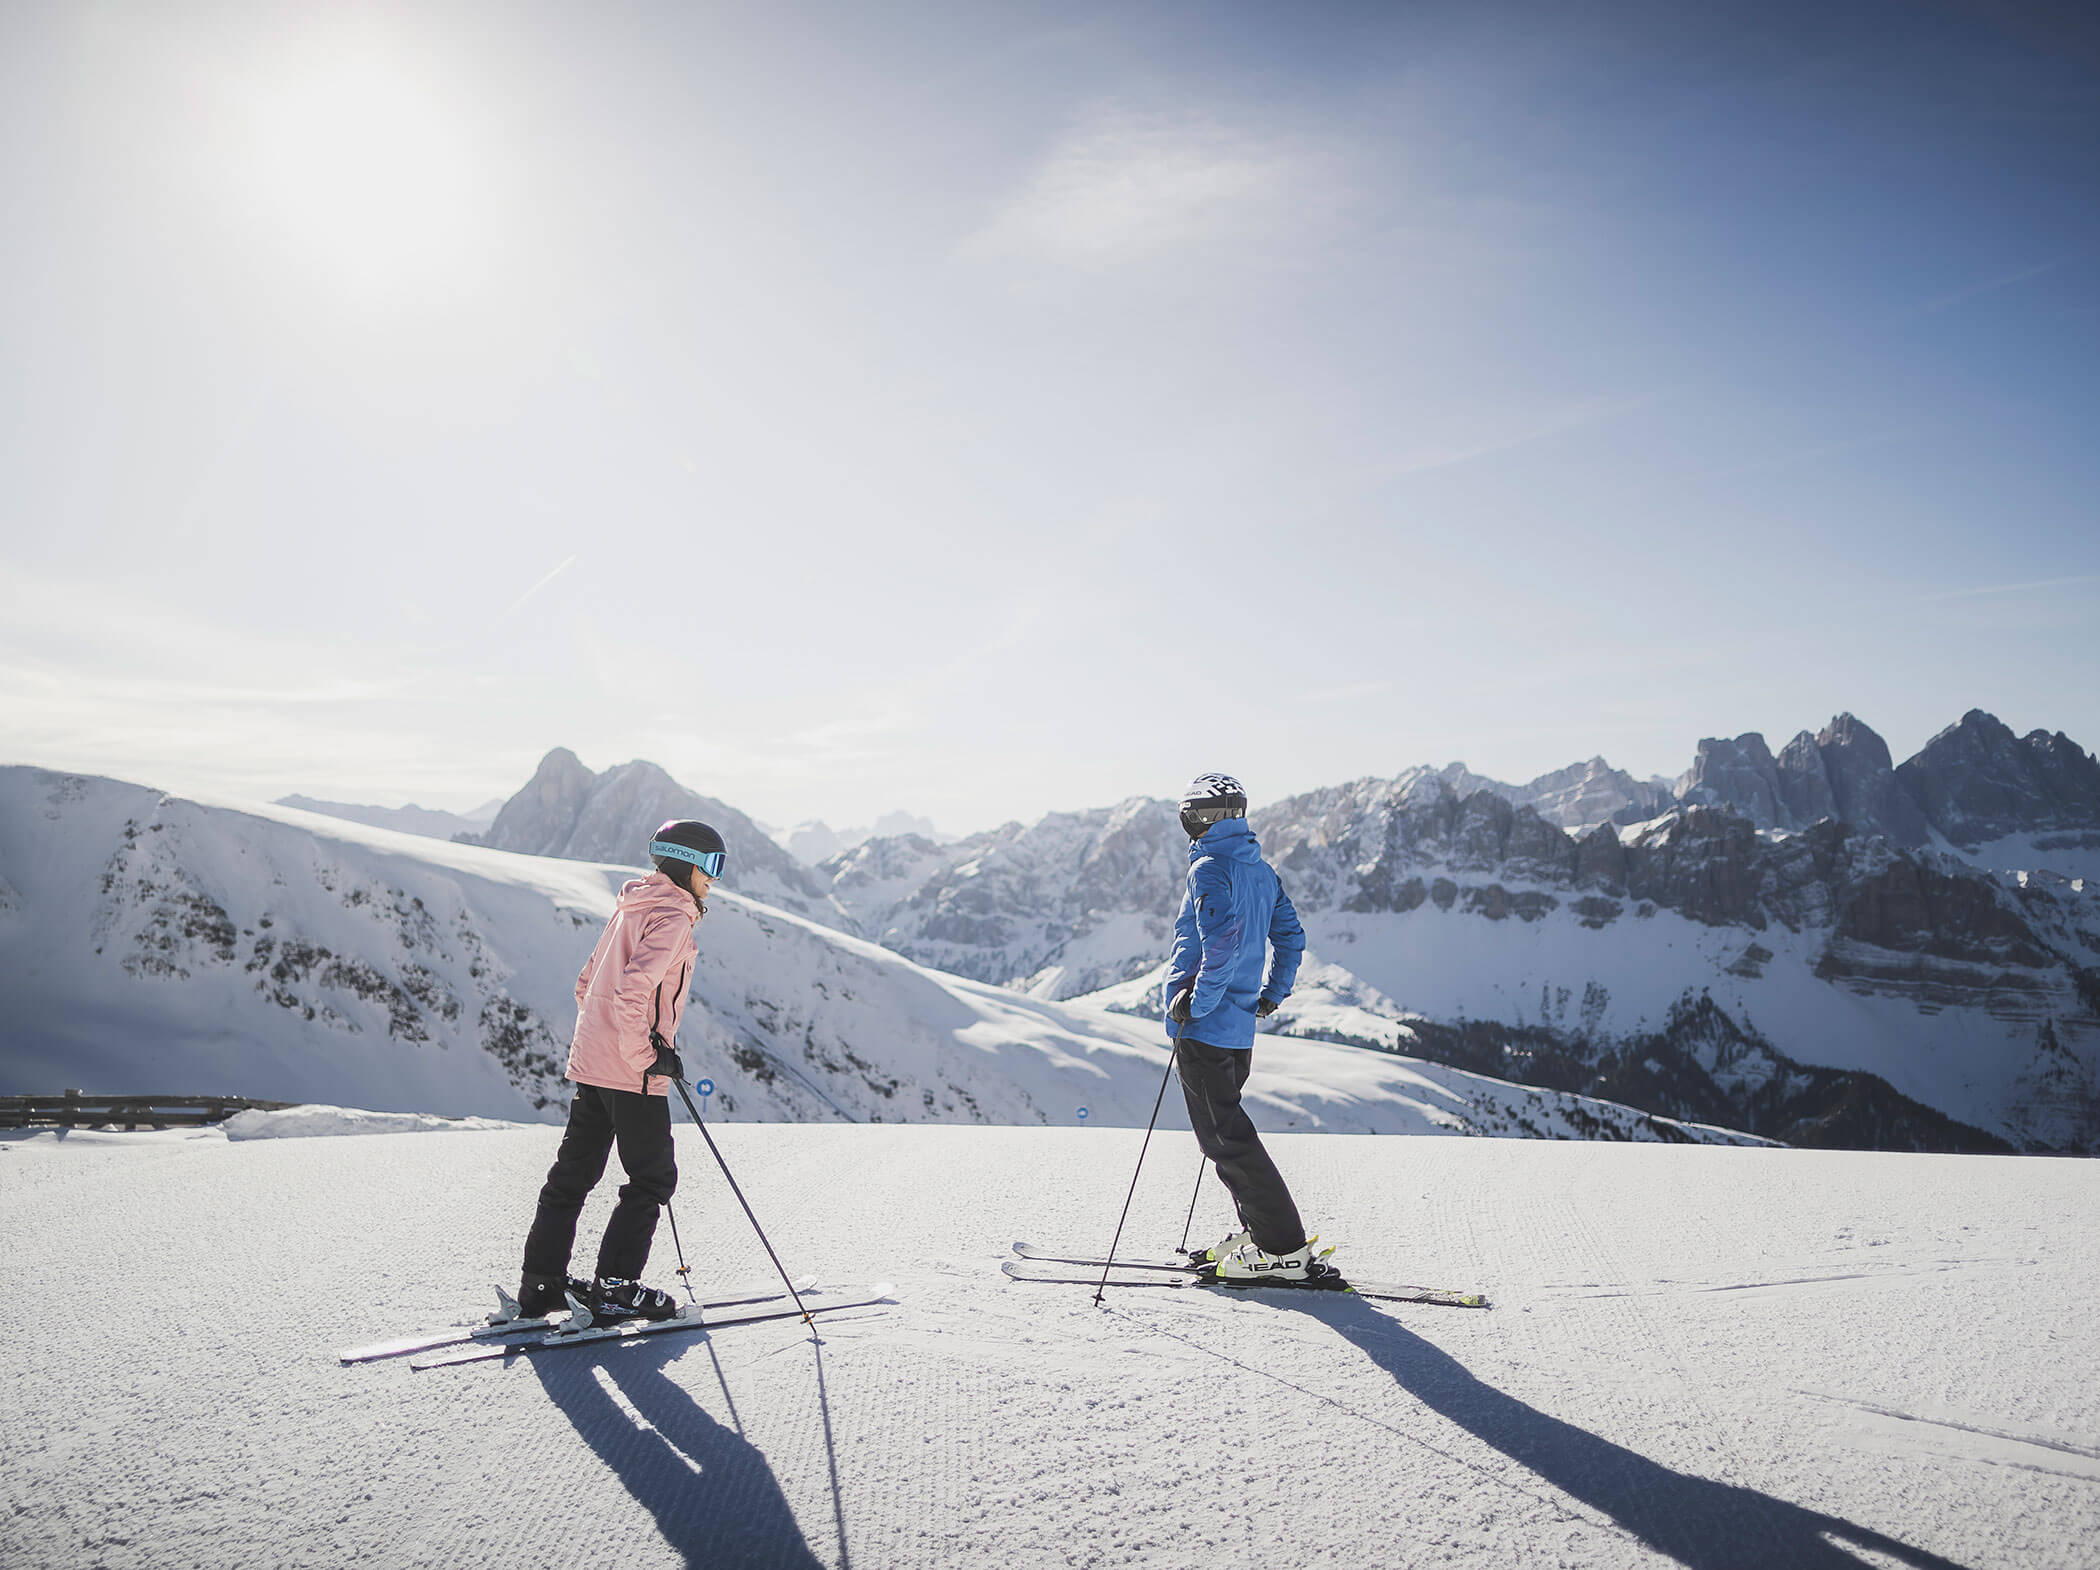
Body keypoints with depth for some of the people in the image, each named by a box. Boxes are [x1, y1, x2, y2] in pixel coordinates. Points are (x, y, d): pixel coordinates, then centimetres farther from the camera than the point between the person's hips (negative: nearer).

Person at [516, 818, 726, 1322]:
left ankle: (541, 1283, 19)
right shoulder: (672, 917, -14)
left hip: (590, 1065, 9)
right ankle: (614, 1287, 4)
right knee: (653, 1179, 2)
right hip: (633, 1073, -9)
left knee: (574, 1172, 14)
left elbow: (587, 982, 21)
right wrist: (648, 1054, -19)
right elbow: (632, 991, -26)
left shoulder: (631, 908, 15)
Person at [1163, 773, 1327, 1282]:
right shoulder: (1261, 870, 12)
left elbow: (1222, 943, -27)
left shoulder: (1209, 869, -15)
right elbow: (1291, 937, 17)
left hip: (1203, 1026, -9)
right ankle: (1261, 1229, 21)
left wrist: (1197, 1003, -18)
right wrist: (1271, 995, 22)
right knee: (1227, 1128, 19)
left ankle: (1284, 1249, -3)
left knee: (1224, 1136, -4)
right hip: (1241, 1027, 9)